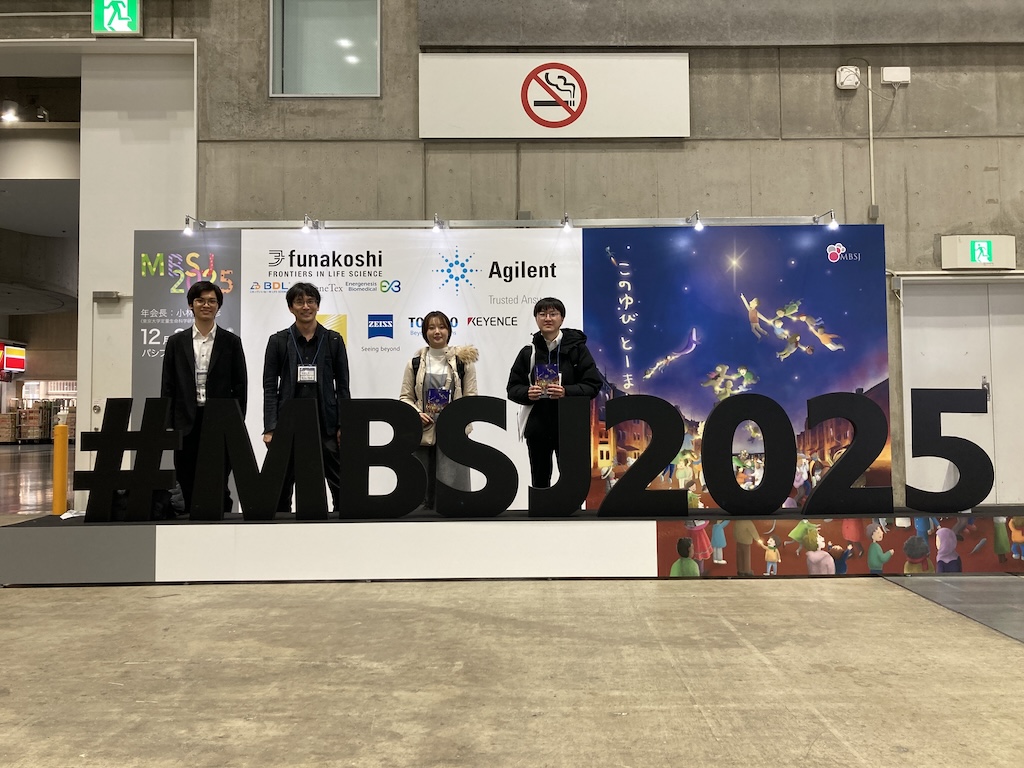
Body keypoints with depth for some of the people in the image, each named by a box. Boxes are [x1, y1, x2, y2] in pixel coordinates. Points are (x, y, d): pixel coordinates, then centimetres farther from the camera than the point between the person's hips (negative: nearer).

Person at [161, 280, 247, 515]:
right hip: (187, 424, 2)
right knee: (188, 486, 4)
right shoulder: (176, 342, 9)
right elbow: (167, 387, 8)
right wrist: (168, 425, 1)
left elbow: (240, 386, 4)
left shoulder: (231, 342, 5)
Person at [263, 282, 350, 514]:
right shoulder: (278, 341, 3)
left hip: (325, 422, 0)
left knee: (340, 484, 0)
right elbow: (270, 387, 1)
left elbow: (342, 386, 5)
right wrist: (270, 428, -7)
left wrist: (343, 425, -2)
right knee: (282, 486, 7)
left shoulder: (333, 340, 5)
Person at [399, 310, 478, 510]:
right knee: (423, 487, 7)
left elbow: (471, 397, 4)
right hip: (423, 433, 2)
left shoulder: (463, 360, 4)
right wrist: (417, 414, -10)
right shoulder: (415, 363, 8)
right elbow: (405, 397, 9)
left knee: (451, 486, -4)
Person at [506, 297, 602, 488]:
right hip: (537, 426, 2)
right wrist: (527, 393, -13)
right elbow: (512, 388, 8)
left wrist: (566, 392, -20)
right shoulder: (528, 352, 6)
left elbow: (593, 385, -4)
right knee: (539, 479, 10)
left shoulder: (577, 348, 0)